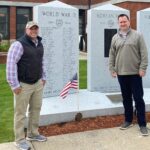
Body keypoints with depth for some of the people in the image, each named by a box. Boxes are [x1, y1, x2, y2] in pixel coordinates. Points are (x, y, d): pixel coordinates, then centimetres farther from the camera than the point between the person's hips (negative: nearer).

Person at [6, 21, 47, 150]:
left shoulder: (39, 44, 9)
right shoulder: (19, 44, -16)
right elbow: (11, 64, -20)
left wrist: (43, 77, 20)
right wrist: (14, 85, -20)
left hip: (38, 83, 8)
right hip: (23, 85, -7)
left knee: (36, 109, 16)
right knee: (21, 113, 2)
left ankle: (33, 134, 33)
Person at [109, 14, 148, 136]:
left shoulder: (137, 35, -1)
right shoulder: (115, 38, 8)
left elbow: (144, 54, -5)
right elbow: (112, 55, 11)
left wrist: (142, 68, -11)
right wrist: (112, 69, 5)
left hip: (135, 73, -3)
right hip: (121, 73, 3)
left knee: (138, 99, 0)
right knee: (126, 98, 13)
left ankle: (142, 124, 7)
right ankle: (128, 120, 25)